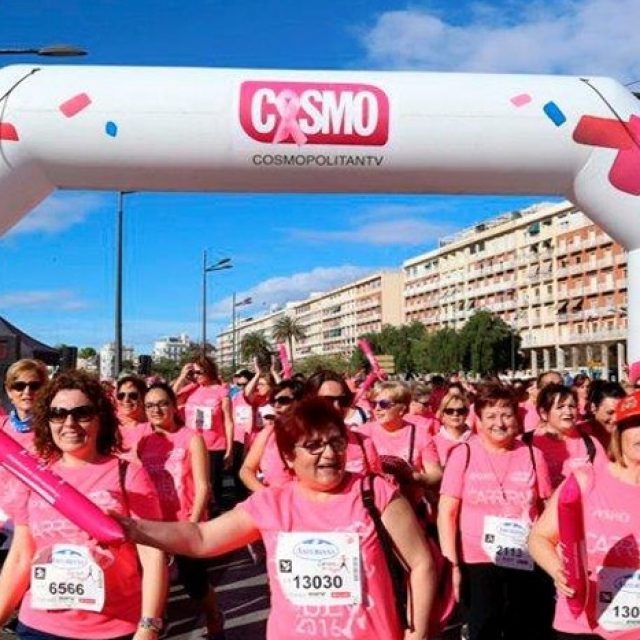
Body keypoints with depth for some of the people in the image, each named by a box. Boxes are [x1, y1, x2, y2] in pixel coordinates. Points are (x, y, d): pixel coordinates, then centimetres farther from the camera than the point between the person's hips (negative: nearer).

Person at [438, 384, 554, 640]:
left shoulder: (533, 455, 0)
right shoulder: (463, 454, -6)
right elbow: (446, 512, -6)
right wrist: (452, 564, -11)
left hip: (528, 564, 2)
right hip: (477, 564, -1)